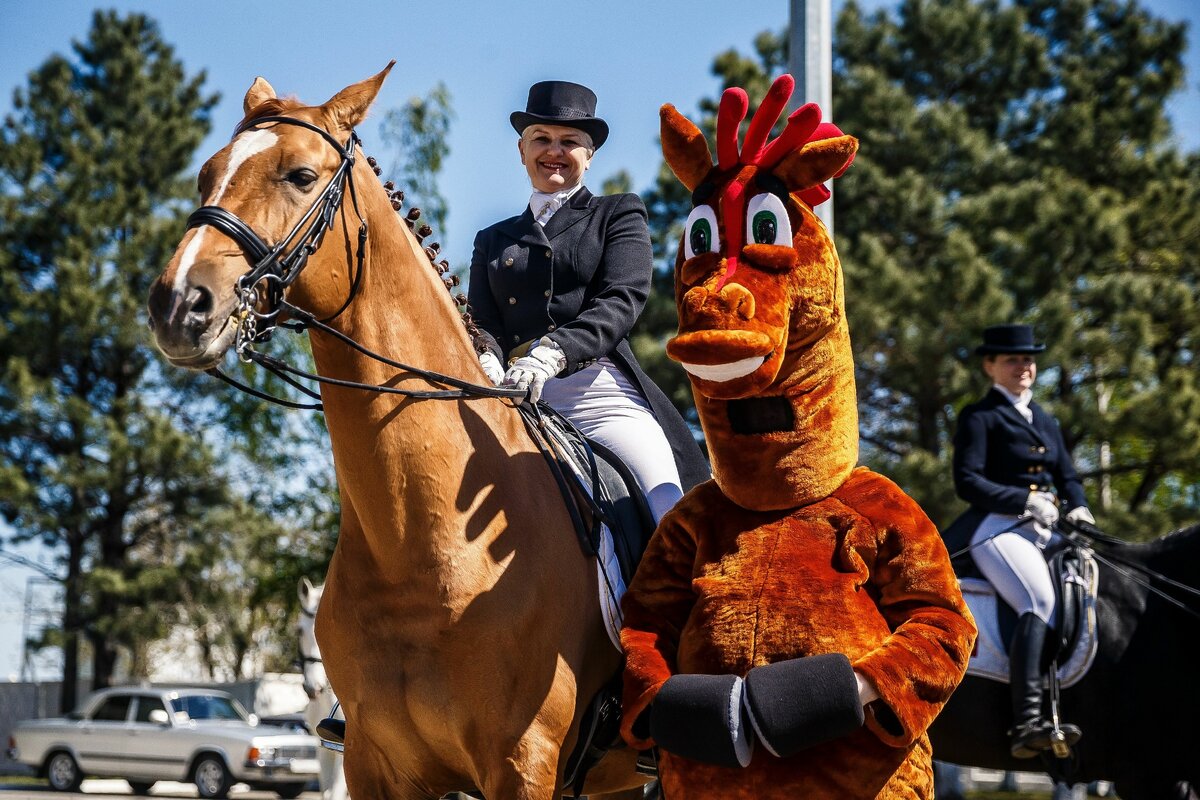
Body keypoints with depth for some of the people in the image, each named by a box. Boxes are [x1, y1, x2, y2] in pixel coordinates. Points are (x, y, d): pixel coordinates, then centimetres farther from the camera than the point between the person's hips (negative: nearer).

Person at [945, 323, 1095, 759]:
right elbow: (968, 481, -8)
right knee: (1040, 601, -31)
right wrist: (1025, 500, -16)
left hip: (1046, 530, 8)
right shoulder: (979, 417, 2)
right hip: (998, 527, -8)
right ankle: (1027, 722, -40)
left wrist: (1077, 507, 2)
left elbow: (1068, 476, 24)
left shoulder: (1045, 421, 25)